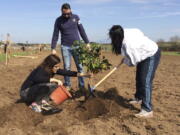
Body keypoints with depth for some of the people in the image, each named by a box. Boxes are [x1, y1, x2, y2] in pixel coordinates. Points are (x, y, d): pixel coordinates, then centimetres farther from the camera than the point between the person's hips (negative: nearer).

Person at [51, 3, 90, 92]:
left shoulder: (76, 17, 2)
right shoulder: (58, 20, 0)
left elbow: (82, 30, 6)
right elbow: (55, 35, 0)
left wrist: (87, 42, 4)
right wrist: (53, 48, -6)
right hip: (65, 47, 0)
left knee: (80, 66, 0)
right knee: (67, 67, 0)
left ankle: (82, 85, 9)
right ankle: (67, 85, 12)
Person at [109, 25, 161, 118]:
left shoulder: (129, 44, -37)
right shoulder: (125, 32, -12)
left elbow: (133, 61, -27)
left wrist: (124, 60, -4)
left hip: (152, 55, -10)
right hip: (144, 55, 10)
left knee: (145, 81, -16)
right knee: (139, 78, 19)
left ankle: (148, 111, -13)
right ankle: (139, 98, 39)